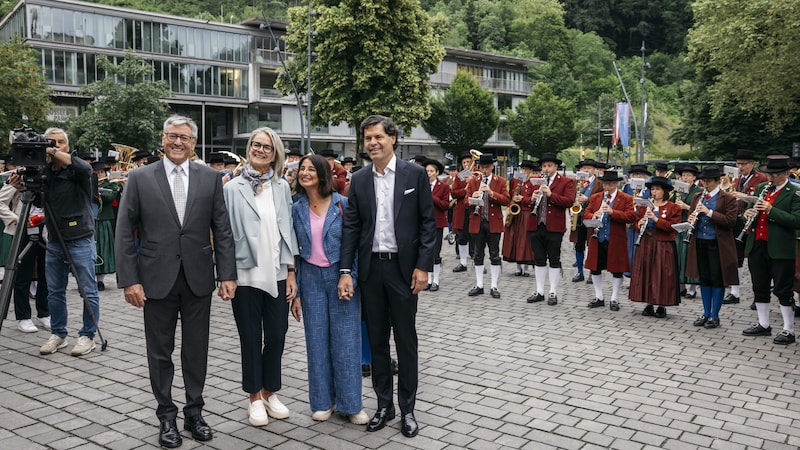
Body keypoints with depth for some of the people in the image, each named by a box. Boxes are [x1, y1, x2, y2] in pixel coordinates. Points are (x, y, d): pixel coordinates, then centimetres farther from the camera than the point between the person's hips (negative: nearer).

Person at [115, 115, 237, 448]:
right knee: (160, 352, 10)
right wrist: (129, 280, -8)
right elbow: (124, 234, -1)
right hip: (157, 279, -1)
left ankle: (194, 412, 26)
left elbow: (222, 231, 2)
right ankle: (167, 417, 25)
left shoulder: (210, 178, 2)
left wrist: (227, 275, -4)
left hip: (199, 278, 1)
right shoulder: (140, 178, -1)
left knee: (196, 349, 10)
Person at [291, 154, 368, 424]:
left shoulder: (342, 204, -5)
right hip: (311, 277, 3)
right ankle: (323, 401, 21)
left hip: (340, 275, -3)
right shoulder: (296, 209, 4)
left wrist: (351, 277, -6)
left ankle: (350, 403, 13)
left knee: (345, 340, 1)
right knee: (317, 339, 8)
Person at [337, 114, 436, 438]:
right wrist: (345, 271, -3)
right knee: (377, 340, 11)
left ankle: (407, 409, 19)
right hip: (370, 268, 3)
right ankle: (384, 405, 25)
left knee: (405, 340, 6)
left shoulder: (415, 174, -3)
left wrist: (423, 266, -10)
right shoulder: (359, 180, 5)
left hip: (403, 268, -3)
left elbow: (428, 222, -4)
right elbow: (351, 227, 3)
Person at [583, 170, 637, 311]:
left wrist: (612, 212, -22)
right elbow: (586, 213, 8)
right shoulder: (595, 197, 12)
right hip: (597, 239, 4)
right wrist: (593, 216, -14)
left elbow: (631, 217, -12)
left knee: (617, 270, 4)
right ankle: (599, 298, 22)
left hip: (616, 240, -3)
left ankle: (614, 300, 16)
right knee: (595, 269, 9)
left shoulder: (626, 199, 0)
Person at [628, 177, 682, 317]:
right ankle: (649, 304, 14)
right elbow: (636, 222, 14)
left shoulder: (673, 208, -1)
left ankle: (662, 305, 9)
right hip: (645, 245, 4)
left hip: (664, 247, -4)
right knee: (646, 273, 5)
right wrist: (639, 225, -9)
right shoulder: (644, 205, 12)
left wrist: (656, 219, -21)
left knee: (662, 275, -2)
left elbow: (673, 226, -12)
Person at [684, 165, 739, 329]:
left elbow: (731, 221, -14)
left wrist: (709, 212, -22)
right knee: (704, 279, 11)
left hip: (718, 245, -5)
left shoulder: (728, 199, -5)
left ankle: (714, 316, 11)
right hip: (700, 243, 5)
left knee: (717, 280, 2)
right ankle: (706, 313, 21)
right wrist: (691, 219, -7)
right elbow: (691, 215, 17)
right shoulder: (698, 197, 12)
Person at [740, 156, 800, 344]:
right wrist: (748, 213, -3)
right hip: (757, 245, 6)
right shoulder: (761, 188, 12)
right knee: (759, 288, 14)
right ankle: (763, 325, 27)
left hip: (780, 249, -6)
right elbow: (751, 208, 20)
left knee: (783, 290, 1)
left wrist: (771, 210, -23)